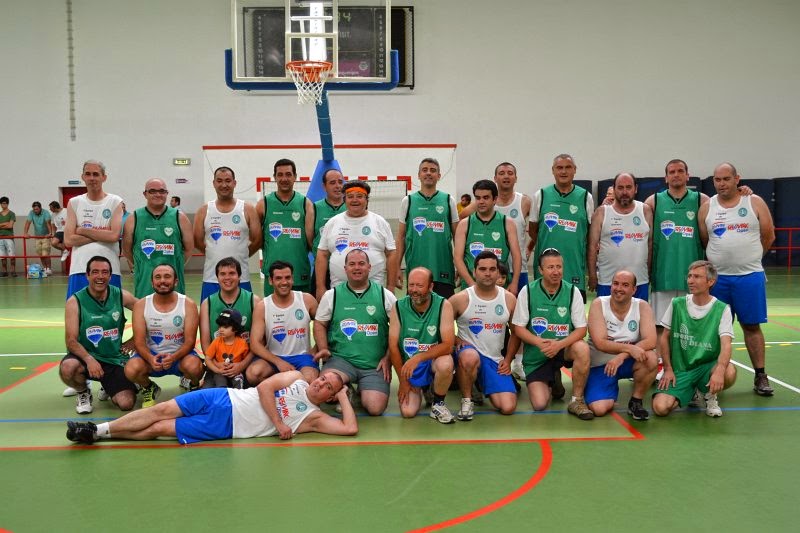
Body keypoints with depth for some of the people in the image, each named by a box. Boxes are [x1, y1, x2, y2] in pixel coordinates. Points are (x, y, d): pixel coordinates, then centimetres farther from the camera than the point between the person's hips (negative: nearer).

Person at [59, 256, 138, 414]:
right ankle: (83, 392, 1)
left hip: (115, 359, 1)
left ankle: (108, 388, 23)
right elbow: (71, 341, -15)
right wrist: (89, 359, -31)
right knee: (67, 368, -36)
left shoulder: (121, 296, -4)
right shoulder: (75, 301, -10)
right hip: (86, 355, -1)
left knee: (126, 404, -15)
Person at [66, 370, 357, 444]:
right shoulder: (296, 378, 8)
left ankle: (98, 434, -2)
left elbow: (351, 428, -9)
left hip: (226, 427, -2)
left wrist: (343, 395, -2)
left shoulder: (313, 417, 1)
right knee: (162, 410, -8)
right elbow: (264, 387, -3)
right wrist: (278, 423, -10)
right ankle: (97, 429, 3)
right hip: (223, 400, 2)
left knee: (159, 429, -10)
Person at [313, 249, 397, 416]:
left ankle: (362, 390, 17)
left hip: (375, 364, 0)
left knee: (375, 408, -20)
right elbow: (319, 324, 14)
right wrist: (324, 349, -4)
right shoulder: (331, 295, 7)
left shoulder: (385, 295, 5)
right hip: (341, 359, 0)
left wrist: (388, 358, -1)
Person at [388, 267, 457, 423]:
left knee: (445, 364, -36)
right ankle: (419, 389, 23)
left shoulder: (443, 306, -14)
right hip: (408, 366, 2)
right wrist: (403, 380, -6)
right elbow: (393, 346, -6)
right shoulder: (398, 307, -9)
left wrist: (418, 357, -32)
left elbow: (448, 345, -21)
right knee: (408, 412, -15)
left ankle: (438, 403, -5)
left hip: (434, 360, -2)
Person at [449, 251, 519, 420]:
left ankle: (482, 384, 22)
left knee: (508, 407, -11)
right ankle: (467, 400, -13)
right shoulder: (460, 299, -7)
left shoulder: (509, 299, 2)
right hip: (469, 352, -3)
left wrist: (507, 360, 5)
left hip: (496, 360, 4)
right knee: (470, 358, -42)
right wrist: (456, 341, -13)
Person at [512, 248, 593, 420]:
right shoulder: (528, 291, -7)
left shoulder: (572, 291, -6)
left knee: (582, 348, -34)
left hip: (563, 349, 0)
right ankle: (551, 382, 26)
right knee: (539, 404, -12)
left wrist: (559, 345, -25)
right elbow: (518, 328, -5)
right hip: (535, 355, 0)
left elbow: (581, 329, -8)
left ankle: (577, 401, -14)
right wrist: (540, 342, -23)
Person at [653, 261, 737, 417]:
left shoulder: (722, 309, -6)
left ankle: (710, 395, 1)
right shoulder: (677, 304, 0)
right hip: (679, 370, 1)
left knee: (729, 372, -36)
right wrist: (668, 369, 0)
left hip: (707, 366, -1)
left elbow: (726, 345, -18)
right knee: (660, 407, -22)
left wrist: (719, 370, -36)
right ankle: (690, 393, 13)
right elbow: (664, 338, 8)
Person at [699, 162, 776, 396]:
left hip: (750, 276, -1)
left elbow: (768, 237, 5)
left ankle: (760, 376, 11)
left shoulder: (755, 202, 1)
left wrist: (748, 258, 7)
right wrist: (721, 260, 8)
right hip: (717, 277, 1)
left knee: (752, 326, 4)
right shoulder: (706, 208, 4)